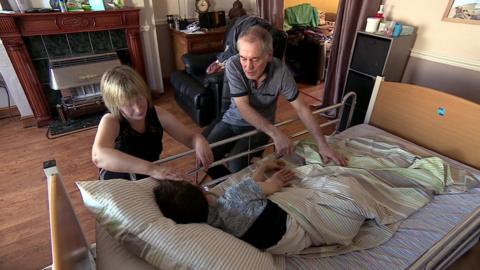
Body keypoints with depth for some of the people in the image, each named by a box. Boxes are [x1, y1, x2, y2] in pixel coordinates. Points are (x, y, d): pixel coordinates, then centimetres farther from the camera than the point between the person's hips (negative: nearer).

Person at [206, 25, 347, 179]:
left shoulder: (280, 71, -23)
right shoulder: (233, 65, -24)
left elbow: (301, 109, -17)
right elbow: (244, 108, -28)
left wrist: (322, 144, -22)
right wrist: (275, 133, -39)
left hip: (261, 126, -1)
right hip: (232, 120, 2)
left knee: (237, 163, -25)